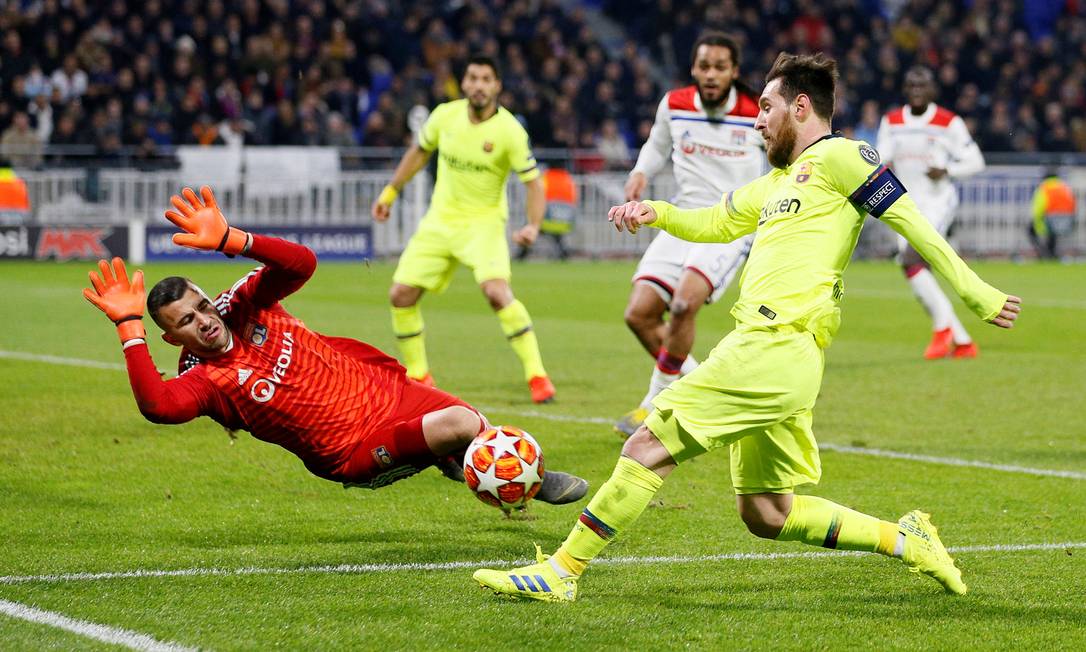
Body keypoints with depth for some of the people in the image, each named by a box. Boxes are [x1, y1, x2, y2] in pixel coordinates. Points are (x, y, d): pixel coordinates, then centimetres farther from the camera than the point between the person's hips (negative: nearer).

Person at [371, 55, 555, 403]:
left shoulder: (510, 131, -16)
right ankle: (418, 375, 17)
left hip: (483, 222, -5)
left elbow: (533, 182, -12)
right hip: (439, 220, 5)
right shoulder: (446, 115, -4)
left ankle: (536, 374, -19)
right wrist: (389, 193, 18)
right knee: (401, 294, -2)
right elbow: (419, 151, 15)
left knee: (497, 291, -28)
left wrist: (533, 226, -28)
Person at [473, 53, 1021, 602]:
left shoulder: (837, 157, -1)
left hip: (771, 350, -10)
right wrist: (656, 212, 17)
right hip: (767, 353, 10)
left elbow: (909, 220, -4)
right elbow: (715, 222, 37)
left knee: (647, 448, -8)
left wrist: (974, 292, -8)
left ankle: (560, 571, -5)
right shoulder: (777, 182, 26)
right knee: (766, 515, 12)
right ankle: (904, 541, 15)